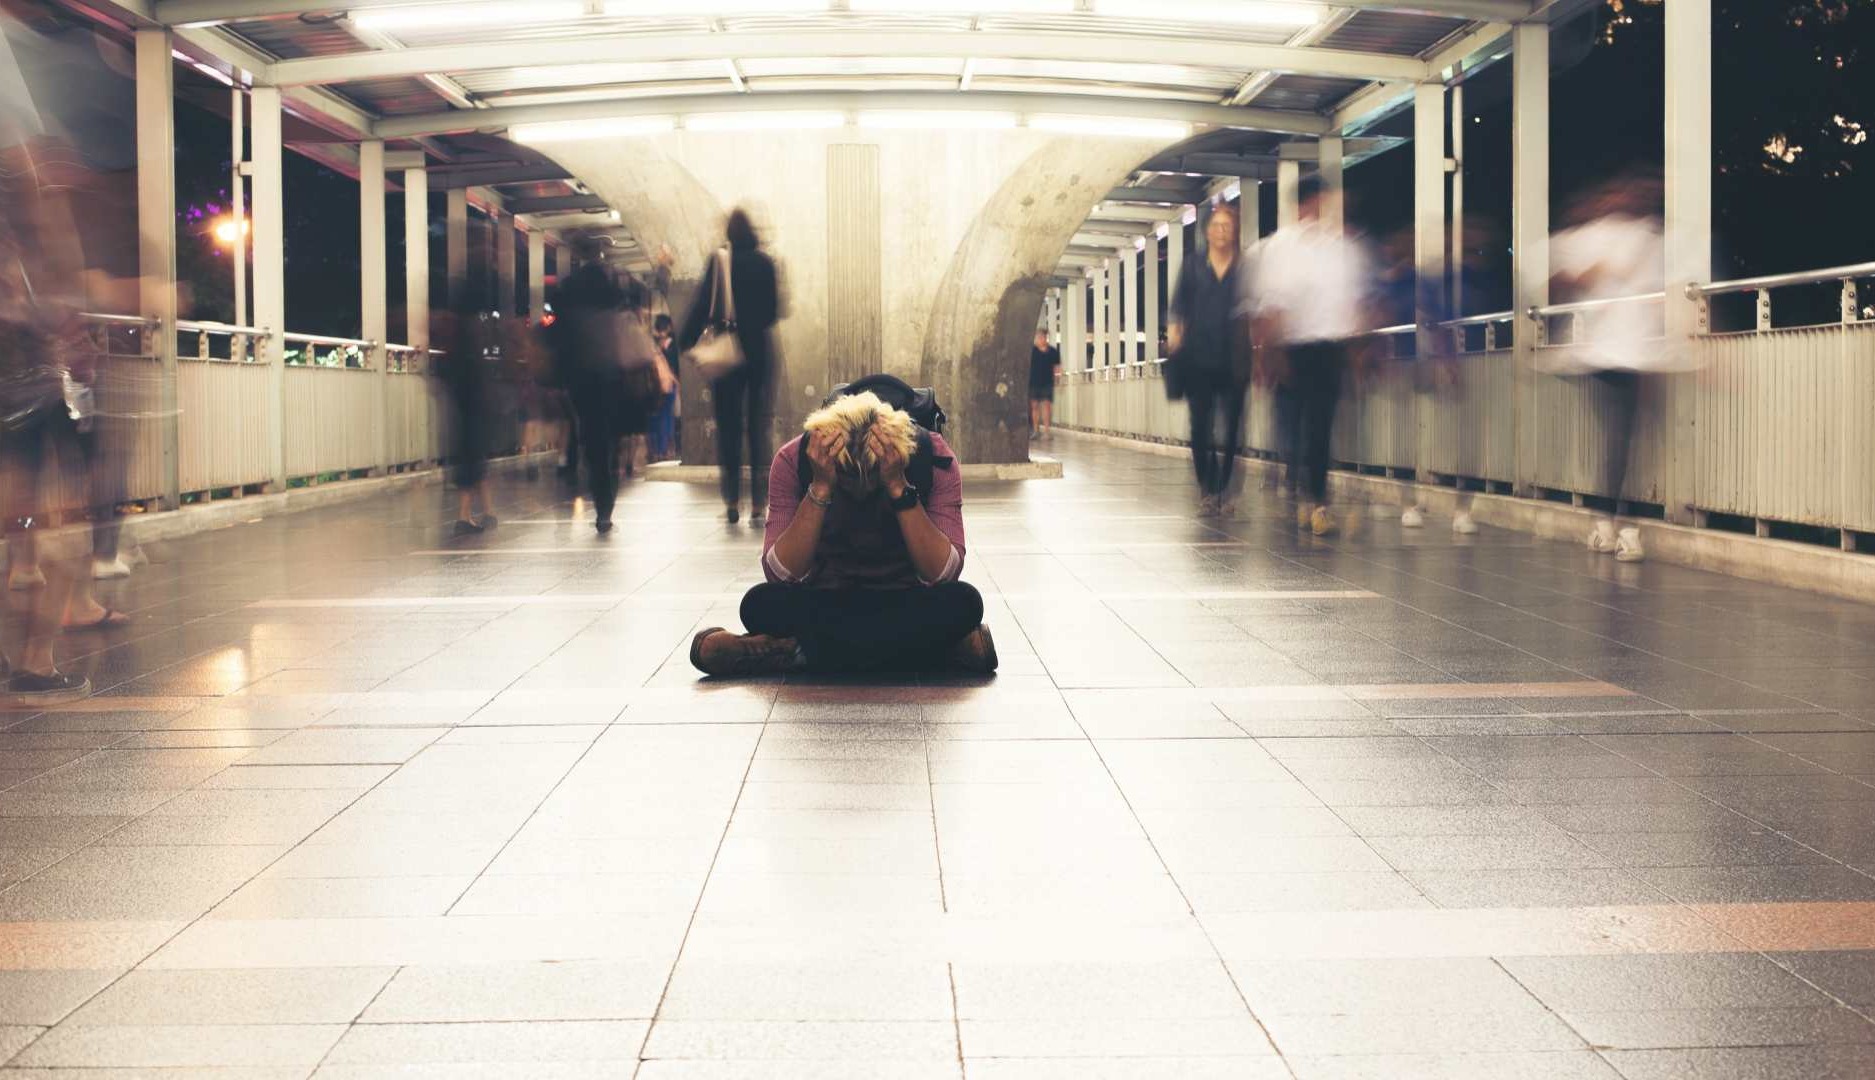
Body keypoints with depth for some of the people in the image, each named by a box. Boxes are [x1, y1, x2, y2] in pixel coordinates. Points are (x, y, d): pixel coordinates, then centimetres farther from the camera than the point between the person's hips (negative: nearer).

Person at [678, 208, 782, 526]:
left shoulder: (719, 262, -6)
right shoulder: (765, 264, 1)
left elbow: (702, 304, -7)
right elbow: (775, 310, 6)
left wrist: (685, 342, -1)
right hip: (760, 350, 2)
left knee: (728, 425, 4)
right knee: (758, 423, 5)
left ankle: (732, 500, 1)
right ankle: (759, 501, 1)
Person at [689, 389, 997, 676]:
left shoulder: (933, 457, -17)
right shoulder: (794, 459, -15)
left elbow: (941, 574, -23)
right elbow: (780, 575, -21)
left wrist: (898, 486, -32)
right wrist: (820, 488, -30)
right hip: (826, 607, 0)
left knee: (963, 601, -33)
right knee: (762, 603, -31)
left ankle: (801, 651, -26)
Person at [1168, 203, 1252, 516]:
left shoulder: (1245, 268, 8)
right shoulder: (1193, 264, 10)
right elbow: (1178, 306, 10)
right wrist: (1174, 335, -4)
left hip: (1233, 359, 0)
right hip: (1198, 358, 0)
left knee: (1231, 425, -2)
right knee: (1201, 424, -4)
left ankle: (1224, 489, 9)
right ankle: (1206, 490, 3)